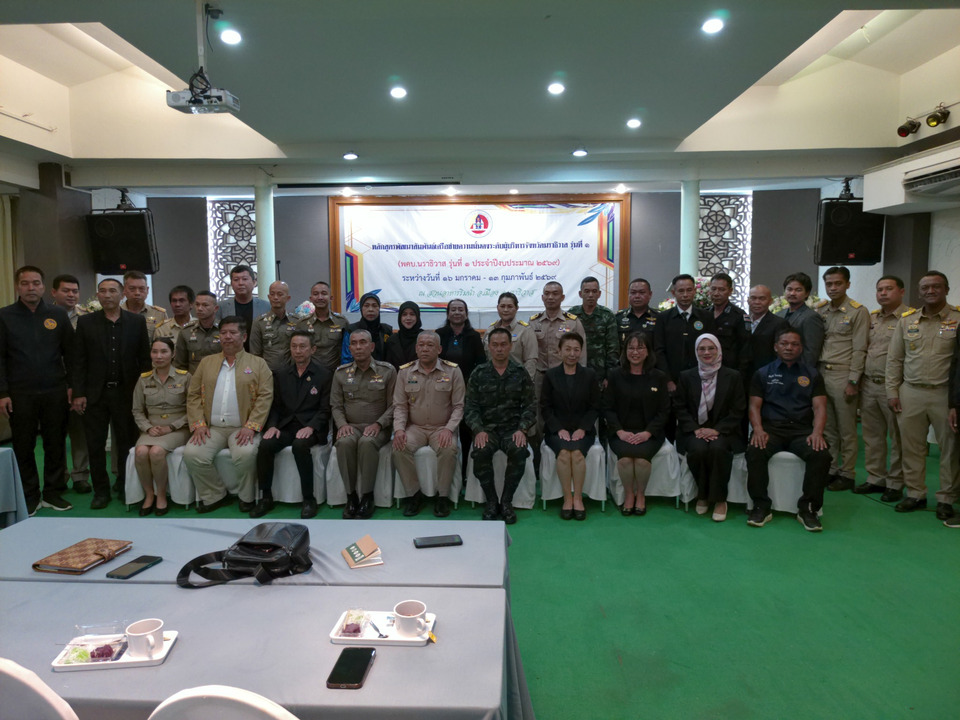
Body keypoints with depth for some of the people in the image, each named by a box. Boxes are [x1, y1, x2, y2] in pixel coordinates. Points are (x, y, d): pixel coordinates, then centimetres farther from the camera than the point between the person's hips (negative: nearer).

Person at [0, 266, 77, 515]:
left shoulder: (58, 315, 6)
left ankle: (53, 493, 17)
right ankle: (29, 496, 16)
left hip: (55, 392, 1)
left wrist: (72, 386, 1)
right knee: (23, 447, 6)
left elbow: (70, 354, 7)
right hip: (20, 394, -1)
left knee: (55, 445, 6)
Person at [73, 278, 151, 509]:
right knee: (95, 444, 5)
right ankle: (101, 490, 17)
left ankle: (125, 487, 21)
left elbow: (144, 358, 3)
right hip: (95, 393, 1)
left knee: (126, 443, 7)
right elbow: (80, 361, 1)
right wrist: (79, 394, -4)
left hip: (126, 392, 0)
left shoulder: (137, 321, 3)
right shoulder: (85, 322, 3)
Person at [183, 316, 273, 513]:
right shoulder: (206, 362, 17)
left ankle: (247, 497, -4)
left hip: (242, 428, -3)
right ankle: (214, 496, 1)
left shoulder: (257, 364, 7)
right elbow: (193, 395, 12)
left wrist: (251, 426, -16)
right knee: (192, 454, -21)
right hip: (212, 428, 4)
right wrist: (198, 424, -4)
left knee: (246, 454, -32)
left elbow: (265, 397, -4)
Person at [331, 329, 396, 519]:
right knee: (345, 442, -33)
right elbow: (336, 405, 11)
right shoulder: (341, 373, 10)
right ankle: (351, 495, -20)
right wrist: (342, 424, -8)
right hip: (351, 426, 2)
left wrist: (378, 424, -13)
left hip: (377, 428, -2)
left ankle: (367, 496, -23)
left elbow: (393, 405, 1)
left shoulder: (387, 371, 3)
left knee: (367, 442, -36)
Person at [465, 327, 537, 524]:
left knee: (519, 451, -31)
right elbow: (470, 406, 3)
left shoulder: (520, 373, 7)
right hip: (487, 428, 0)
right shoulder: (478, 374, 7)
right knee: (481, 452, -31)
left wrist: (522, 429, -12)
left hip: (513, 428, 0)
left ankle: (506, 501, -13)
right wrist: (478, 430, -13)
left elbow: (529, 406, 4)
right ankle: (491, 501, -12)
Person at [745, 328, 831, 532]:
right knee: (754, 452, -32)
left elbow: (819, 407, 6)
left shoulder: (812, 374, 16)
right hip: (771, 428, -1)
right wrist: (758, 430, -12)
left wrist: (817, 432, -13)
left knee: (821, 454, -30)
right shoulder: (763, 374, 15)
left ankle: (808, 508, -13)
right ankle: (761, 506, -17)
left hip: (802, 430, 1)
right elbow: (754, 406, 7)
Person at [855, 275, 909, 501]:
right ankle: (875, 479, 25)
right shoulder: (871, 318, 13)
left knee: (897, 438, 4)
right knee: (872, 436, 13)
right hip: (868, 385, 6)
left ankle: (895, 484, 15)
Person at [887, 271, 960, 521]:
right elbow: (894, 359, 10)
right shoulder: (906, 320, 7)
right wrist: (892, 392, 5)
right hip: (910, 392, 3)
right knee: (911, 447, 9)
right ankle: (915, 494, 22)